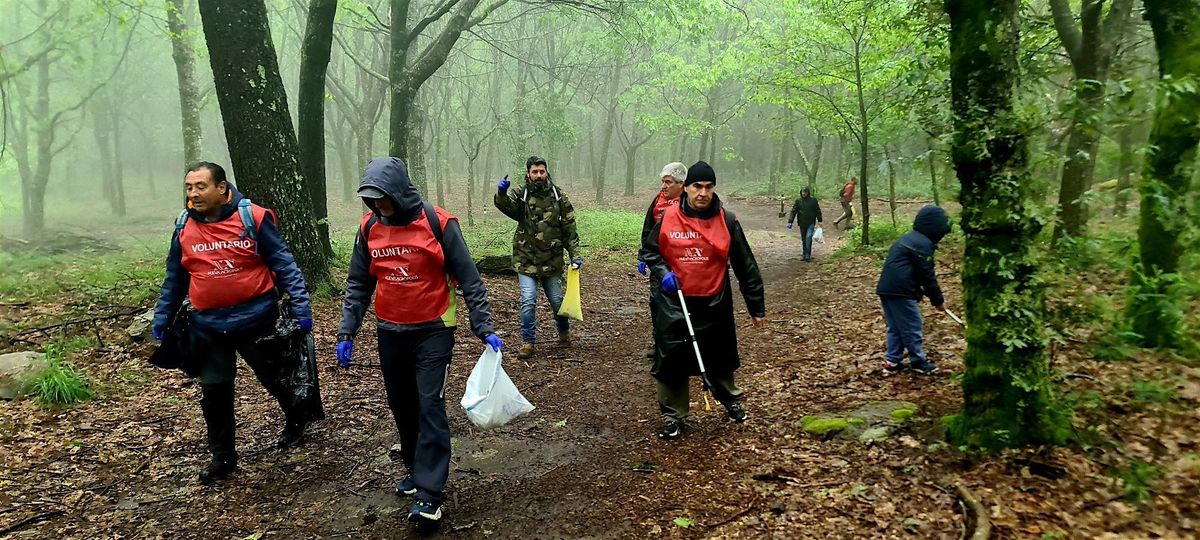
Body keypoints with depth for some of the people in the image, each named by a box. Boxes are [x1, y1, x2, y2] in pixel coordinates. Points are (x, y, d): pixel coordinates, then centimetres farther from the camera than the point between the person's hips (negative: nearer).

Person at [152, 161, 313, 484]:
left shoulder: (252, 218, -12)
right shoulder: (184, 227, 2)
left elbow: (284, 264, -10)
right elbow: (174, 279, 13)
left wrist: (301, 307, -15)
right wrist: (161, 320, 14)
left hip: (255, 319, -3)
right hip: (208, 326, 4)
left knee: (275, 378, 13)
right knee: (214, 392, 7)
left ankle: (296, 420, 41)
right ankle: (222, 456, 24)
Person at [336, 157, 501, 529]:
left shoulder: (438, 223, -14)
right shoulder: (369, 228, 0)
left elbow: (469, 279, -9)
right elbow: (358, 285, 8)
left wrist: (484, 328, -12)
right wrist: (346, 333, 2)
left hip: (433, 332, -5)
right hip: (390, 334, 5)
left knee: (430, 406, -8)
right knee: (402, 406, 13)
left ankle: (430, 492, -4)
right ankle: (417, 469, 32)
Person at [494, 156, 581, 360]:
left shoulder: (558, 196, 1)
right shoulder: (520, 194, -3)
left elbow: (569, 229, 2)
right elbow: (505, 204, -25)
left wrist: (575, 256, -2)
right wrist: (501, 194, -48)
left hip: (552, 260, 1)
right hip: (526, 259, -1)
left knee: (557, 300, 12)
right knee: (528, 301, -6)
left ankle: (564, 331, 37)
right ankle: (528, 342, 7)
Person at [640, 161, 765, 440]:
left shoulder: (727, 221, -6)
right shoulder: (668, 218, -5)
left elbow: (745, 266, -1)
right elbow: (649, 250, 9)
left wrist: (757, 307, 1)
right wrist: (662, 272, -11)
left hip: (714, 304, 1)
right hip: (673, 304, 0)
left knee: (720, 358, 17)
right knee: (671, 361, 2)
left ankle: (731, 401, 43)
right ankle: (672, 415, 18)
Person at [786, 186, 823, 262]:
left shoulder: (813, 200, 0)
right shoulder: (798, 201, 3)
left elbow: (818, 211, 6)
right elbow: (793, 211, 0)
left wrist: (819, 221, 6)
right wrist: (790, 222, -9)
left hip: (811, 223, -3)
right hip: (802, 223, 3)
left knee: (808, 237, -17)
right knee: (804, 239, 9)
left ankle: (808, 255, -15)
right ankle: (805, 255, 18)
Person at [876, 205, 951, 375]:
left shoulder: (908, 238, 21)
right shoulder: (923, 244, -10)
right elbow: (927, 275, -9)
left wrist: (920, 291, 21)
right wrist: (938, 300, 0)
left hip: (886, 288, 10)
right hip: (900, 291, -10)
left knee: (895, 328, 15)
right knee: (913, 328, 2)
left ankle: (892, 362, 15)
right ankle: (919, 362, 12)